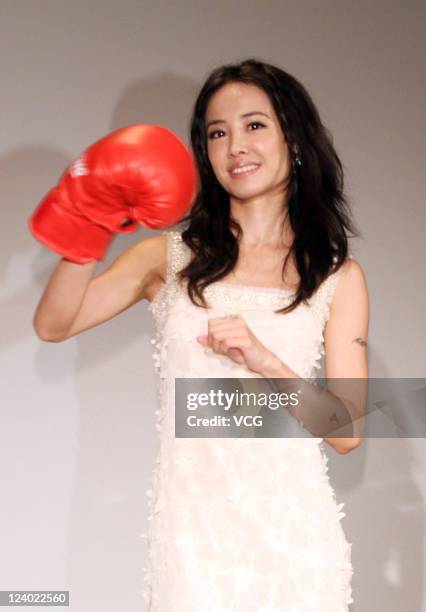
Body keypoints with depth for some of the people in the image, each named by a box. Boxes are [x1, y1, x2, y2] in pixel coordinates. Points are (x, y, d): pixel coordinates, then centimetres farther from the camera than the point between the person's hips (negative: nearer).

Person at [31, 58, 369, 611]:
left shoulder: (339, 276, 5)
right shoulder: (171, 258, 6)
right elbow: (53, 325, -6)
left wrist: (265, 362, -15)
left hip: (291, 527, 0)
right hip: (192, 524, 0)